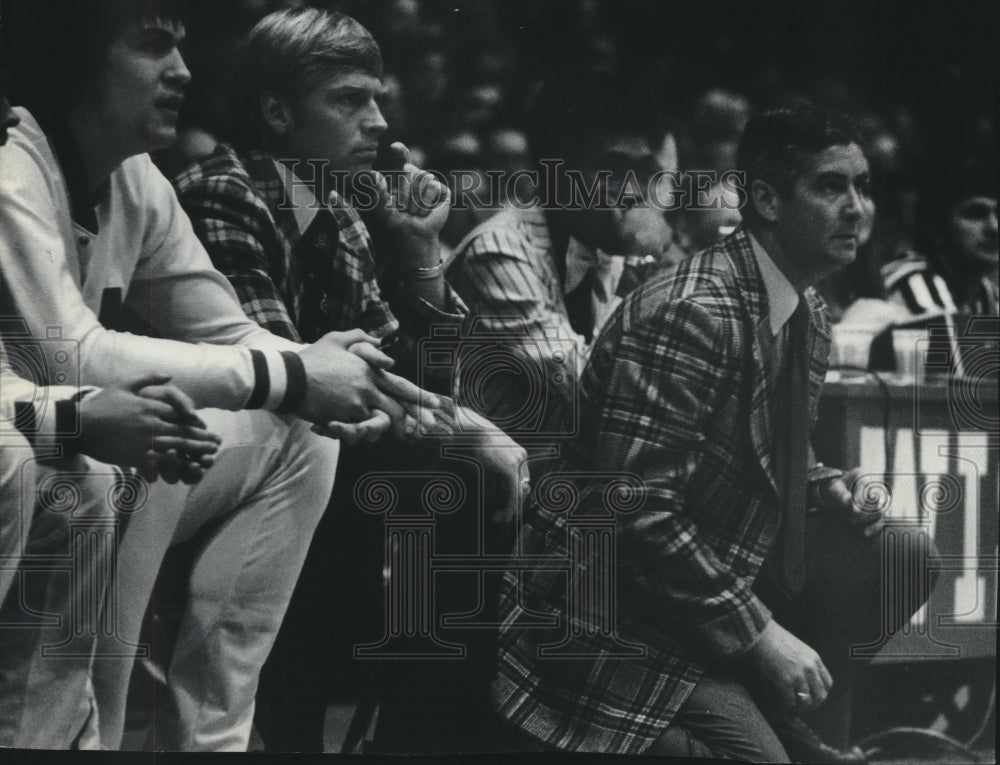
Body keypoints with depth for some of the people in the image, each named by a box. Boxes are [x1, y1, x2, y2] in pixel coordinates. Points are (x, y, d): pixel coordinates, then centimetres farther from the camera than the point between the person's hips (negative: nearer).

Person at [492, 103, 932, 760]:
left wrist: (828, 488, -2)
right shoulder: (691, 313, -24)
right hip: (615, 611, -9)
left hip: (725, 566, 9)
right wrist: (758, 631, -24)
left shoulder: (809, 316, 5)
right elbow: (632, 504, -28)